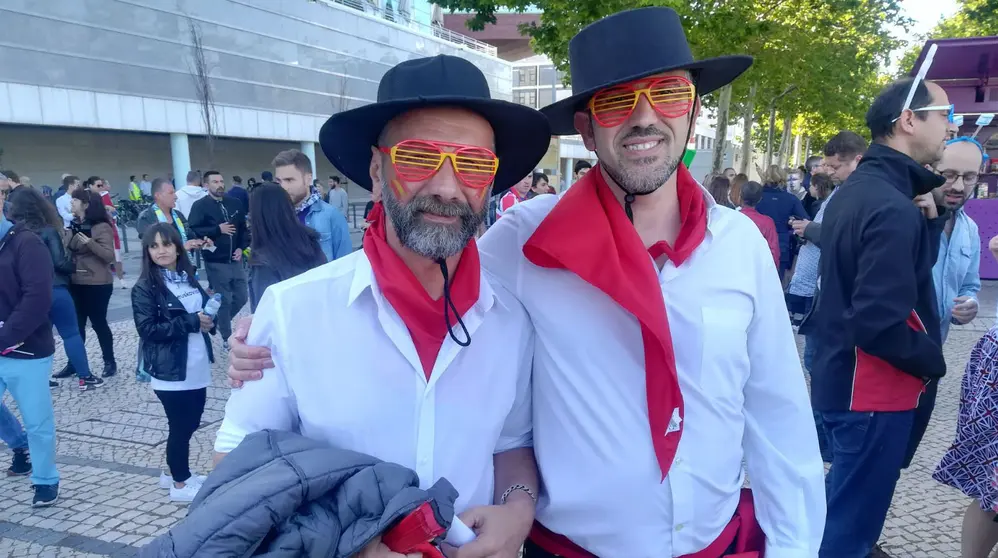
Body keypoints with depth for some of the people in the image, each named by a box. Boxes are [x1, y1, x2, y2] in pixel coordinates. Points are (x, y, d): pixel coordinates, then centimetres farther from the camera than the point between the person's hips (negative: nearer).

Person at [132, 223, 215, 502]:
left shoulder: (189, 279, 8)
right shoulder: (144, 288, -9)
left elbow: (206, 309, 18)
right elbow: (147, 329, -16)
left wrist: (209, 320, -6)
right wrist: (192, 322, -19)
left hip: (197, 367, 6)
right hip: (170, 371, -6)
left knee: (191, 423, 14)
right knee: (180, 426, 5)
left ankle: (176, 472, 34)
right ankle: (180, 483, 22)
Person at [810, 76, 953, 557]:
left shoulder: (853, 191, 8)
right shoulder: (894, 207, -23)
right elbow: (880, 323, -29)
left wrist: (928, 220, -2)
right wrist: (934, 362, -12)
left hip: (841, 379, 10)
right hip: (875, 392, -10)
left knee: (842, 505, 27)